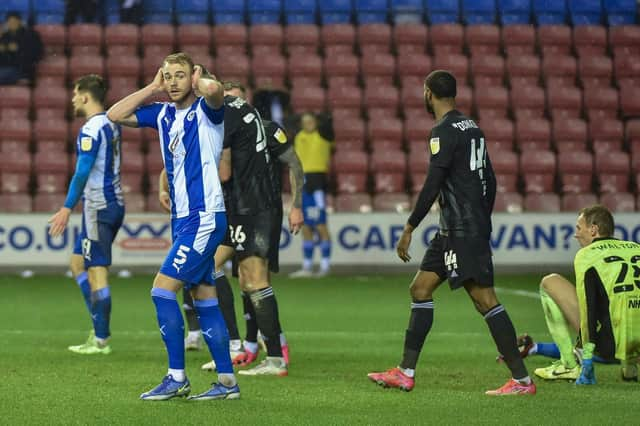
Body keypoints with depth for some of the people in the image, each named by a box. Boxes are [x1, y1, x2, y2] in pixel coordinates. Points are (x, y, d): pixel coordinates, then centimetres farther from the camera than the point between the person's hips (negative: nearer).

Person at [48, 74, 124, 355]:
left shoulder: (90, 130, -15)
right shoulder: (111, 125, 13)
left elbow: (82, 172, -20)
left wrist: (67, 209, -18)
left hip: (98, 207, -10)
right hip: (114, 203, 10)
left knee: (97, 272, -6)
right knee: (77, 262, 17)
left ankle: (101, 340, -4)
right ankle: (99, 327, 14)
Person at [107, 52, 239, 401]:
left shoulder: (206, 111, -9)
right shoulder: (163, 114, 12)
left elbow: (214, 89, -32)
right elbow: (115, 115, 15)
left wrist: (199, 81, -10)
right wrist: (152, 88, 9)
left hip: (204, 218, -8)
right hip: (182, 219, 8)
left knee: (162, 290, -12)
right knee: (204, 300, 8)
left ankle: (177, 378, -7)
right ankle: (227, 381, 12)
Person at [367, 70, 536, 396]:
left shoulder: (444, 131, -13)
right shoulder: (472, 128, 15)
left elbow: (432, 186, -18)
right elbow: (490, 182, 18)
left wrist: (409, 229, -13)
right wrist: (482, 225, 25)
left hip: (461, 231, -10)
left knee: (484, 298, -11)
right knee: (420, 288, 13)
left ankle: (521, 379, -12)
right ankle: (405, 373, 15)